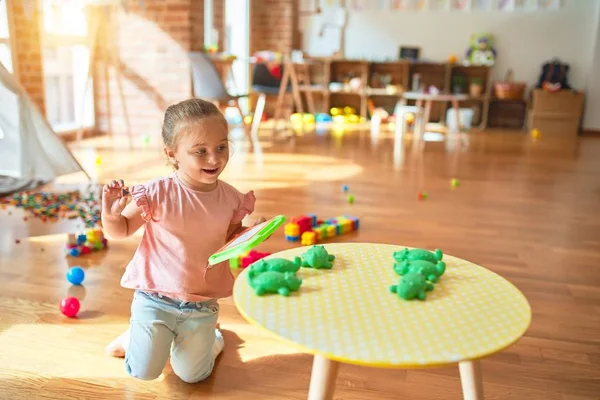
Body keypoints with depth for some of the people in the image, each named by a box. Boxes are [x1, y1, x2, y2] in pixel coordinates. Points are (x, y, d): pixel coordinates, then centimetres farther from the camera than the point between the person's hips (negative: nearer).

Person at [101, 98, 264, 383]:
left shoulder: (230, 199, -9)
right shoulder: (158, 194, -19)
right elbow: (120, 231, -6)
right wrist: (110, 214, -27)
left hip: (202, 304, 2)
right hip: (155, 299, -2)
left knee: (192, 375, 13)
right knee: (144, 373, 7)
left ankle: (212, 338, 44)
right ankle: (135, 336, 39)